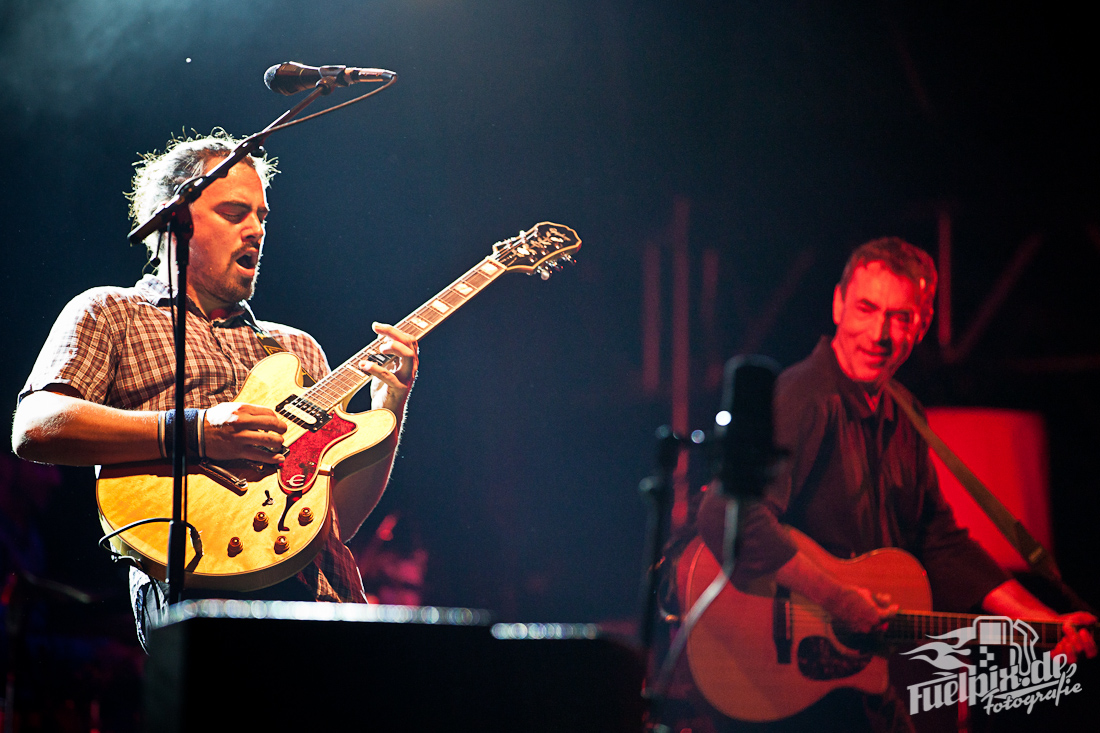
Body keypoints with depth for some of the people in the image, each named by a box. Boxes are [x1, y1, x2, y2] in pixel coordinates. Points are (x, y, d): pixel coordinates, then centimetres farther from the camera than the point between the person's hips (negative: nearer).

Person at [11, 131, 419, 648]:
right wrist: (193, 431, -12)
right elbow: (33, 429, -4)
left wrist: (387, 414, 7)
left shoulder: (296, 348, 31)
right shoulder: (109, 313, 16)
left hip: (319, 580, 6)